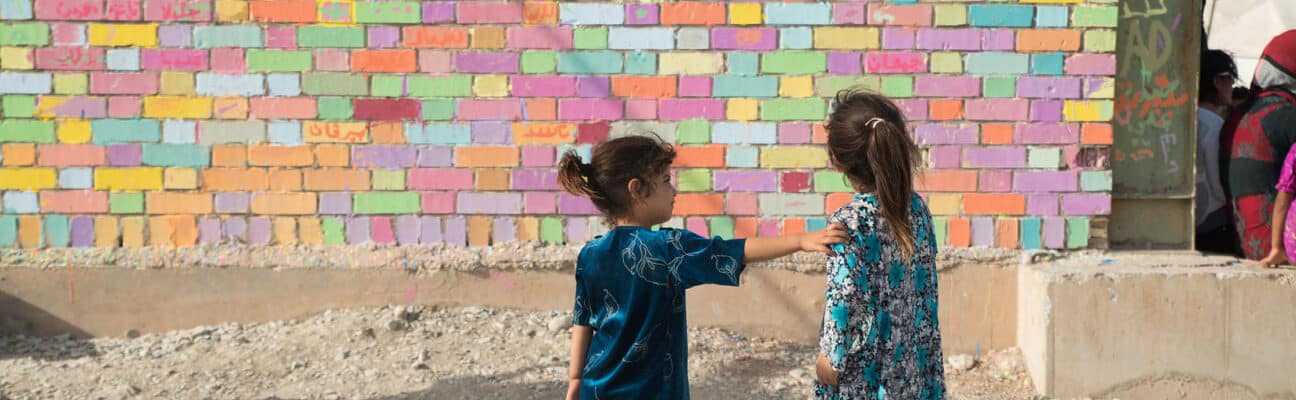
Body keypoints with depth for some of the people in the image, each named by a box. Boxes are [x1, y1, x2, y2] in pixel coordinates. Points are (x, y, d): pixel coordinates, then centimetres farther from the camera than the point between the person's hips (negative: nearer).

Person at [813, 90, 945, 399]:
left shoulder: (849, 222, -21)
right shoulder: (917, 208, -1)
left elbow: (845, 299, -20)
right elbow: (926, 284, 7)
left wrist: (830, 357, -8)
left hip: (865, 364, -6)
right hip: (913, 364, 6)